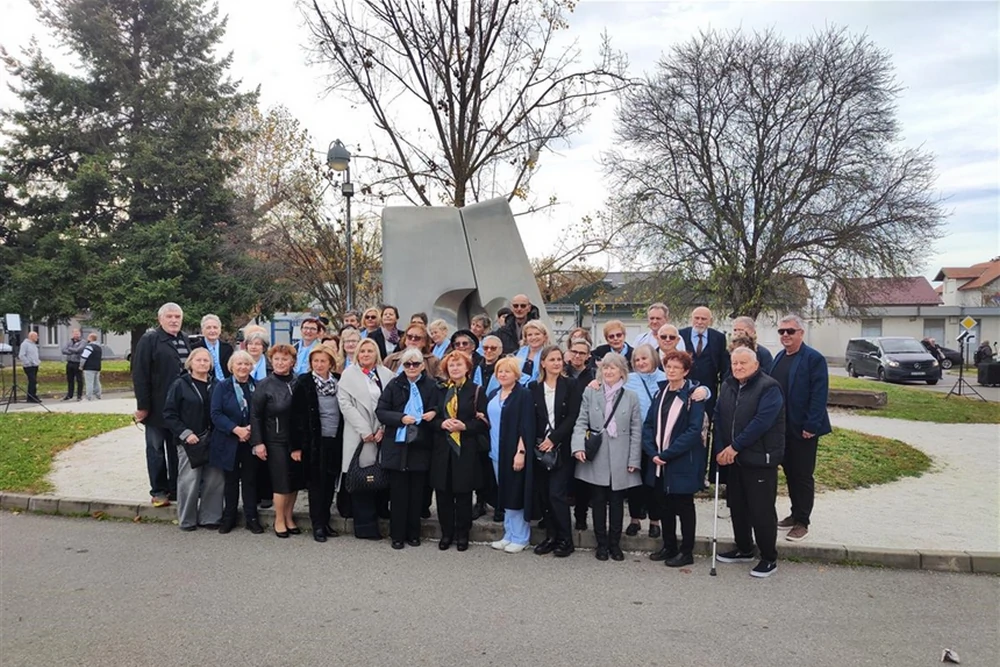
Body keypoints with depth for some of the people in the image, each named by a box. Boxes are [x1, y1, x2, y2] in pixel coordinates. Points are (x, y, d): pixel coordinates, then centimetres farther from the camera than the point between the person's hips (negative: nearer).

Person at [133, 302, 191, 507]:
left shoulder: (185, 340, 11)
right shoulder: (149, 340, -7)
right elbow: (139, 374, -12)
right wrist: (142, 405, -16)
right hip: (157, 407, -5)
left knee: (177, 449, 12)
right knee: (156, 448, 6)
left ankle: (176, 489, 21)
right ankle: (158, 491, 15)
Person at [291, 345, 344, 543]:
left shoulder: (339, 381, 4)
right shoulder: (304, 383, -6)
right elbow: (297, 415, -8)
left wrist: (343, 439, 5)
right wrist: (297, 445, -11)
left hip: (335, 440, 4)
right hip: (315, 441, -4)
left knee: (330, 482, 9)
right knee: (316, 483, 2)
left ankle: (325, 521, 22)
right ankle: (317, 525, 12)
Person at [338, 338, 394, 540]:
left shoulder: (386, 374, 9)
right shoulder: (349, 374, 4)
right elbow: (345, 404, -4)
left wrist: (383, 428, -7)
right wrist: (364, 430, -10)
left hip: (382, 434, 2)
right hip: (359, 436, -2)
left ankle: (373, 522, 16)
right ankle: (365, 526, 5)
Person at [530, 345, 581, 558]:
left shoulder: (570, 385, 0)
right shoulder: (534, 387, 7)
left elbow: (572, 417, -6)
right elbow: (530, 418, 6)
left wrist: (553, 439, -12)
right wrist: (537, 443, -6)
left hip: (562, 448, -3)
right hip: (540, 448, 3)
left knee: (557, 494, -7)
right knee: (543, 495, 6)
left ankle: (565, 539, 6)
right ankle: (551, 536, 19)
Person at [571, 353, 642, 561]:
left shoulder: (631, 397, 4)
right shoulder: (590, 393, 4)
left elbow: (636, 431, 3)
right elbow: (581, 423, 1)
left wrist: (634, 460, -3)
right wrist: (579, 446, -15)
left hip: (620, 460, 0)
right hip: (596, 459, 0)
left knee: (617, 502, 8)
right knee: (598, 502, 7)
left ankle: (615, 543, 21)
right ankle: (602, 544, 19)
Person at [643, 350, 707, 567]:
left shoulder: (693, 395, -10)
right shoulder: (660, 392, 8)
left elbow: (694, 431, -17)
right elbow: (648, 424, 6)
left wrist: (667, 454, -19)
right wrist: (652, 452, -9)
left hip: (683, 462, -6)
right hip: (658, 461, 6)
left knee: (683, 506, 6)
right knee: (663, 505, 14)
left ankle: (686, 552, 19)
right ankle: (669, 547, 29)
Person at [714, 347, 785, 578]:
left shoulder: (769, 387, -13)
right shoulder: (727, 386, 10)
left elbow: (762, 421, -21)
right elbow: (718, 417, 9)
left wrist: (735, 446, -19)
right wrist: (721, 449, -2)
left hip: (760, 459, -7)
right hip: (734, 458, 7)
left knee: (761, 510, -3)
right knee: (736, 505, 15)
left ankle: (769, 558, 11)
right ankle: (744, 549, 31)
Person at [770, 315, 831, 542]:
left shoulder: (814, 359, -12)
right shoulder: (779, 357, 11)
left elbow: (819, 395, -17)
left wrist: (811, 426, -21)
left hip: (803, 429, -7)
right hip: (782, 427, 7)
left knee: (803, 476, 2)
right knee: (790, 472, 16)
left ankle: (802, 522, 11)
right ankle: (795, 514, 28)